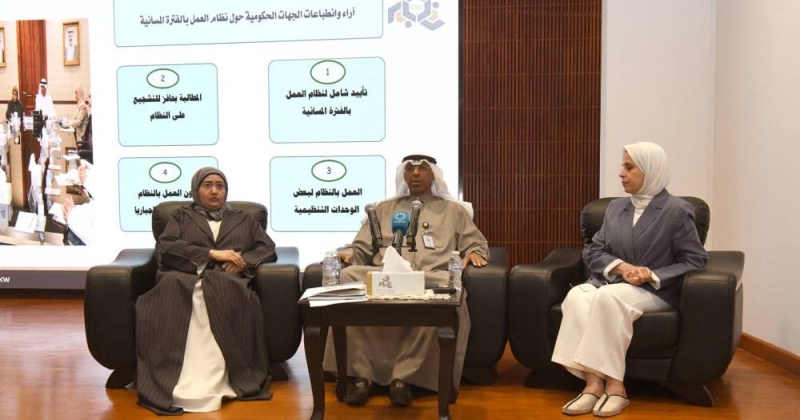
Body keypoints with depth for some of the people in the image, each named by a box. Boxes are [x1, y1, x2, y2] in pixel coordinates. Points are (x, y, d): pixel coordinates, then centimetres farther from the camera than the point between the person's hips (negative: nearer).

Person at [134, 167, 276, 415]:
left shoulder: (243, 220, 30)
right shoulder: (181, 216, 25)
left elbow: (268, 249, 17)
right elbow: (164, 248, 5)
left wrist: (244, 261, -6)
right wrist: (211, 253, -6)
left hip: (227, 281, 1)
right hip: (185, 278, 0)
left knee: (218, 291, -38)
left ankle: (212, 383, -46)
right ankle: (179, 384, -47)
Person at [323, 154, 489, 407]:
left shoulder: (454, 210, 28)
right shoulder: (384, 208, 31)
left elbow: (477, 243, 22)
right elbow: (362, 248, 23)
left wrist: (474, 252, -1)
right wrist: (348, 253, 1)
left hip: (432, 279, -1)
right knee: (348, 277, -32)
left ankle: (403, 376, -31)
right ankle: (361, 373, -28)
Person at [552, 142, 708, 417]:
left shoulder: (677, 211, -2)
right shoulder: (615, 208, 15)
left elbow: (695, 260, -5)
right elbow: (592, 252, 10)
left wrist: (651, 275, -16)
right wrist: (621, 267, -10)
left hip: (653, 291, -5)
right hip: (611, 282, 5)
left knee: (608, 297, -37)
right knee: (576, 296, -29)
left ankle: (613, 384, -30)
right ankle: (593, 382, -33)